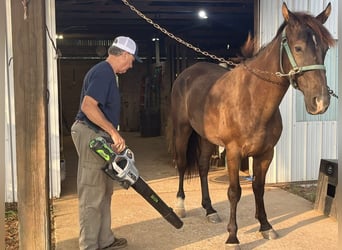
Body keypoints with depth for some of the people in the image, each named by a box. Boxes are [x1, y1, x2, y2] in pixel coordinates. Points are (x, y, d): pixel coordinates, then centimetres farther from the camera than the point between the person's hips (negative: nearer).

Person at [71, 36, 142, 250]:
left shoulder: (107, 72, 16)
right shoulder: (104, 72, -16)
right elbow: (88, 106, -27)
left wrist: (112, 134, 18)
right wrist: (114, 132, -26)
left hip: (99, 136, 11)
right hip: (91, 135, -11)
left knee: (104, 192, 17)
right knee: (92, 194, -4)